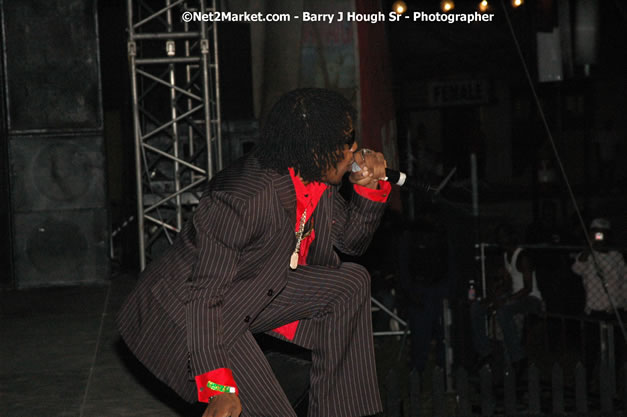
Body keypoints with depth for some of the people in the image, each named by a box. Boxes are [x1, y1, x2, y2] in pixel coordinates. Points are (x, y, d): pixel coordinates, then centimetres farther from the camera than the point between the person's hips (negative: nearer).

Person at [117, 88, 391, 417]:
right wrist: (220, 389, -32)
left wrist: (370, 187, -9)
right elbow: (206, 295, -30)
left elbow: (350, 241, 11)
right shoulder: (243, 200, -32)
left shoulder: (316, 179, -7)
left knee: (352, 283, 4)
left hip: (250, 294, 9)